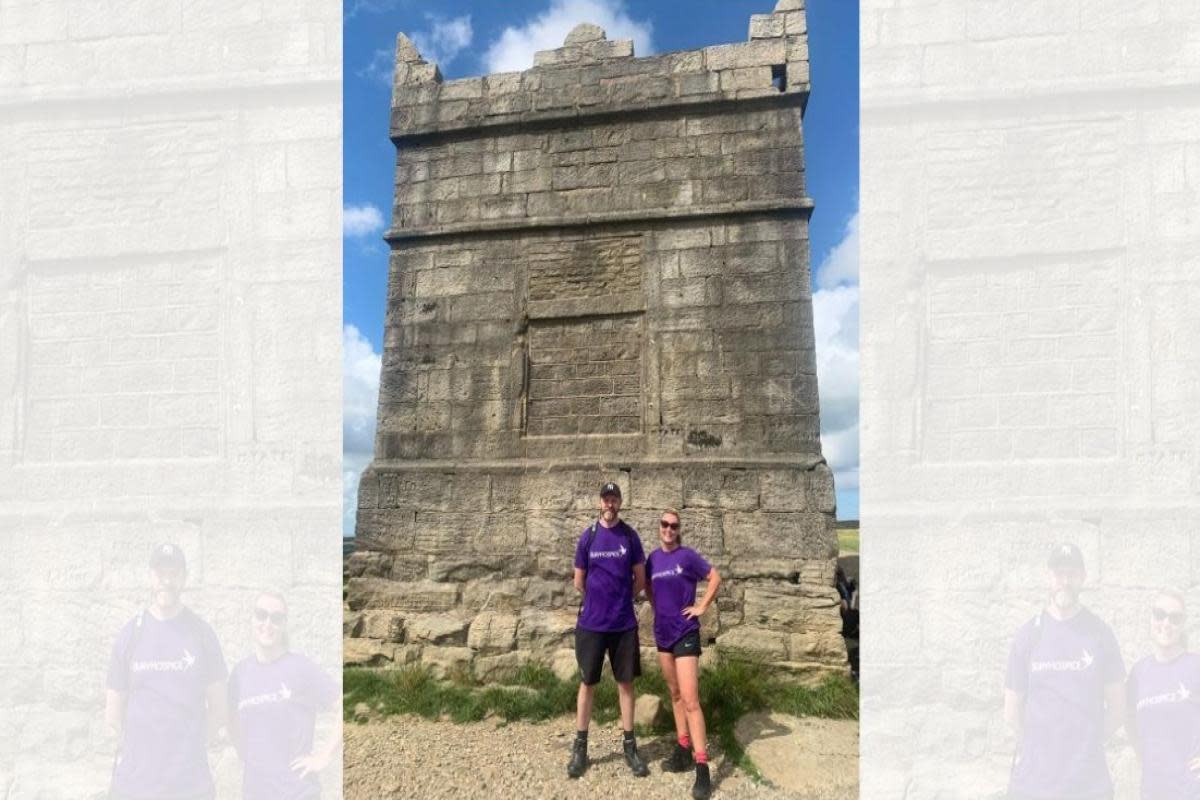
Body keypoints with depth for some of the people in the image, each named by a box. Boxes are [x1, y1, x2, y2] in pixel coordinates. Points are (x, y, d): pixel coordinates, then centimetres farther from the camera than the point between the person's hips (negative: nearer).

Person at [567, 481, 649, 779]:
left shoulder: (630, 536, -1)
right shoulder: (588, 536, -1)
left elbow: (640, 579, 5)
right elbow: (579, 583, 5)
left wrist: (618, 600, 9)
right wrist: (602, 600, 10)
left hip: (624, 623, 0)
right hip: (591, 623, 0)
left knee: (625, 683, 8)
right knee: (587, 684, 8)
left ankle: (630, 746, 19)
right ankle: (580, 747, 19)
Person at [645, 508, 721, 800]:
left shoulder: (688, 555, -10)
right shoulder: (653, 558, 5)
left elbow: (715, 577, -6)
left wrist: (702, 607, -9)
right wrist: (657, 607, 9)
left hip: (685, 633, -6)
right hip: (662, 632, 6)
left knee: (690, 700, -10)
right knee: (675, 694, 15)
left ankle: (702, 768, -8)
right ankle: (683, 749, 27)